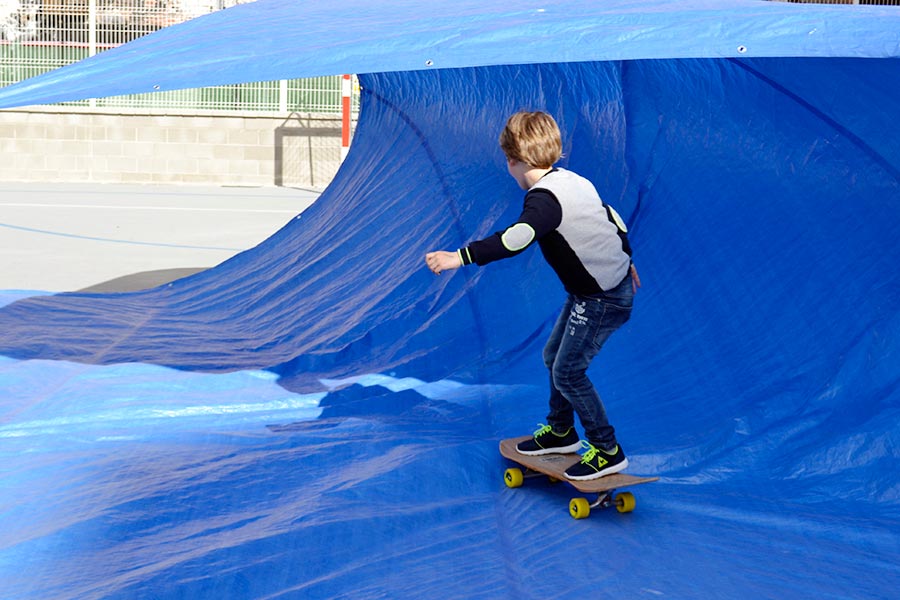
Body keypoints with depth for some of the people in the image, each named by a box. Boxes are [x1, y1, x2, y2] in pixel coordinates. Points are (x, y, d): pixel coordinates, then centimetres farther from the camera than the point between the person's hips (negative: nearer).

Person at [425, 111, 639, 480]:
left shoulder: (544, 198, -23)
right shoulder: (573, 181, 6)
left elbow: (514, 240, -40)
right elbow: (611, 218, 19)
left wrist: (461, 257, -43)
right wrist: (624, 259, 35)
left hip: (602, 299, -10)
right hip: (609, 280, 10)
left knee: (568, 372, -2)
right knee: (554, 356, 19)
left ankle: (607, 451, 9)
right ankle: (560, 432, 36)